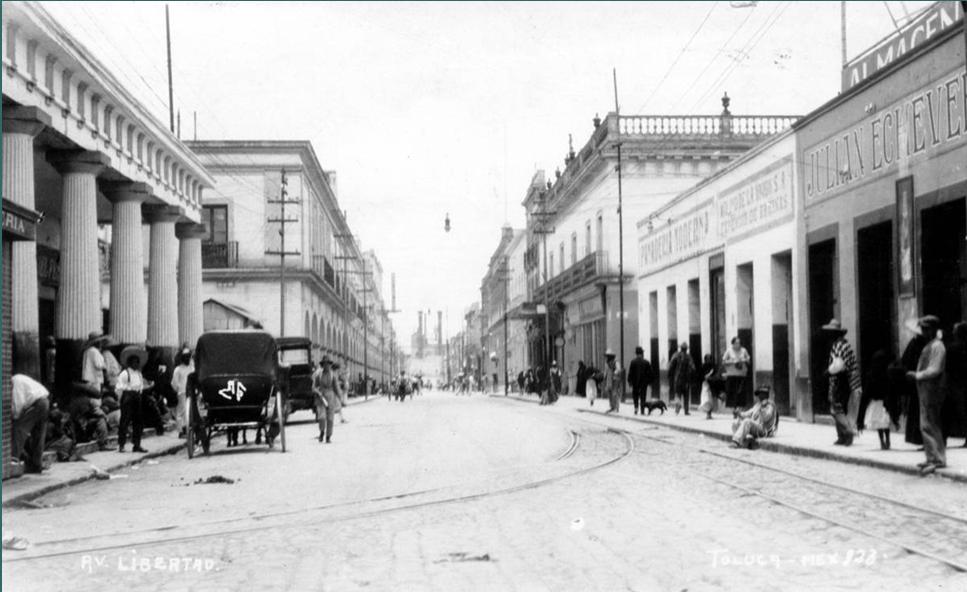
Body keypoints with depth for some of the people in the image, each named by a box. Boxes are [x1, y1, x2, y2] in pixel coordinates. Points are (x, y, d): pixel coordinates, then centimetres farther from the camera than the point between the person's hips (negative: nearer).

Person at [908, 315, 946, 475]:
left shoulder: (937, 346, -15)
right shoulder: (929, 345, 16)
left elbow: (934, 370, -23)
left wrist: (917, 375, -19)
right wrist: (917, 374, 13)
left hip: (931, 391, -11)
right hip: (925, 391, 11)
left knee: (928, 426, -11)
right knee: (933, 426, 14)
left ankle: (935, 459, -10)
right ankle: (938, 458, 20)